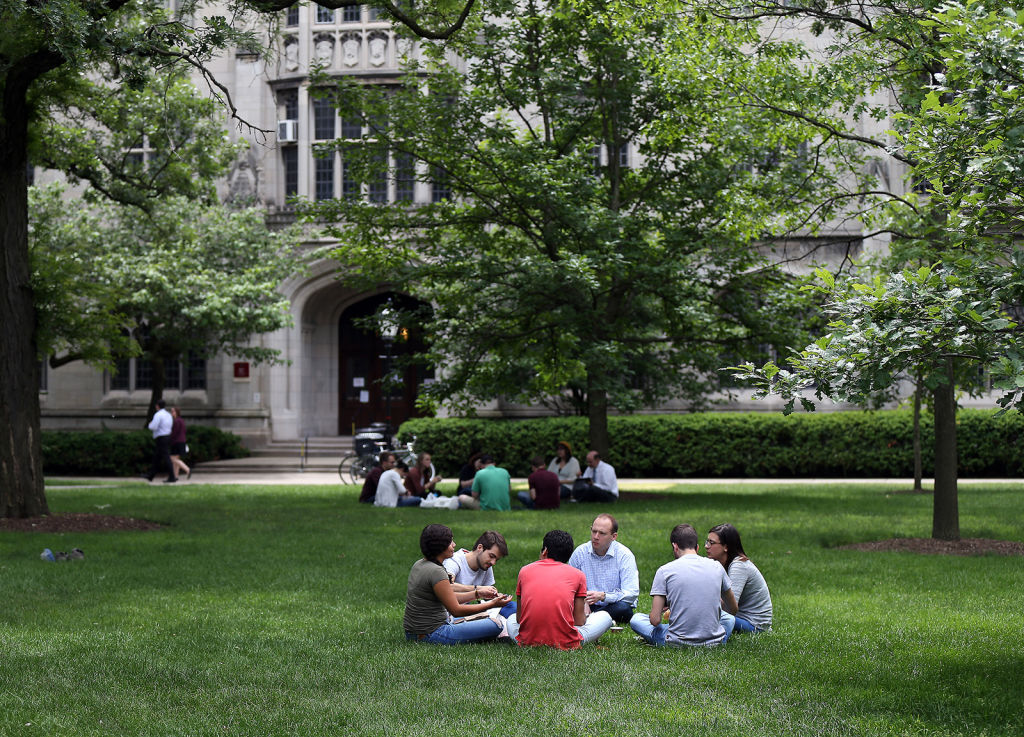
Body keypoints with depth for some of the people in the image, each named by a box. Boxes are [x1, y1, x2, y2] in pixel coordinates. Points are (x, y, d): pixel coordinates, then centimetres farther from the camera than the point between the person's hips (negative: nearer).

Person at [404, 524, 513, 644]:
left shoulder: (418, 565, 9)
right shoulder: (436, 571, -20)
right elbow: (456, 610, -16)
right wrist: (492, 604, -11)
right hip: (432, 635, -10)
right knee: (496, 625, -10)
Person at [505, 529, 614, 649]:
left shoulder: (525, 570, 8)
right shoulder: (578, 575, 3)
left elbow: (519, 618, 11)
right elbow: (579, 621, 3)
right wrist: (585, 612, 27)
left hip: (527, 641, 1)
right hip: (564, 643, -1)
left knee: (512, 618, 37)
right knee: (606, 617, 22)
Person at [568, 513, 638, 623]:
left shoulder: (625, 555, -11)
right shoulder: (580, 552, -1)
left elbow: (631, 594, -19)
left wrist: (602, 596, -32)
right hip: (589, 606, 2)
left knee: (623, 608, -36)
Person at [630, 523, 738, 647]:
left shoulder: (665, 571, -6)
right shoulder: (717, 567, 3)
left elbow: (655, 620, -8)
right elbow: (733, 610, 15)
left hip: (677, 643, -3)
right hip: (714, 642, 3)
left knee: (636, 619, 20)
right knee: (729, 617, 36)